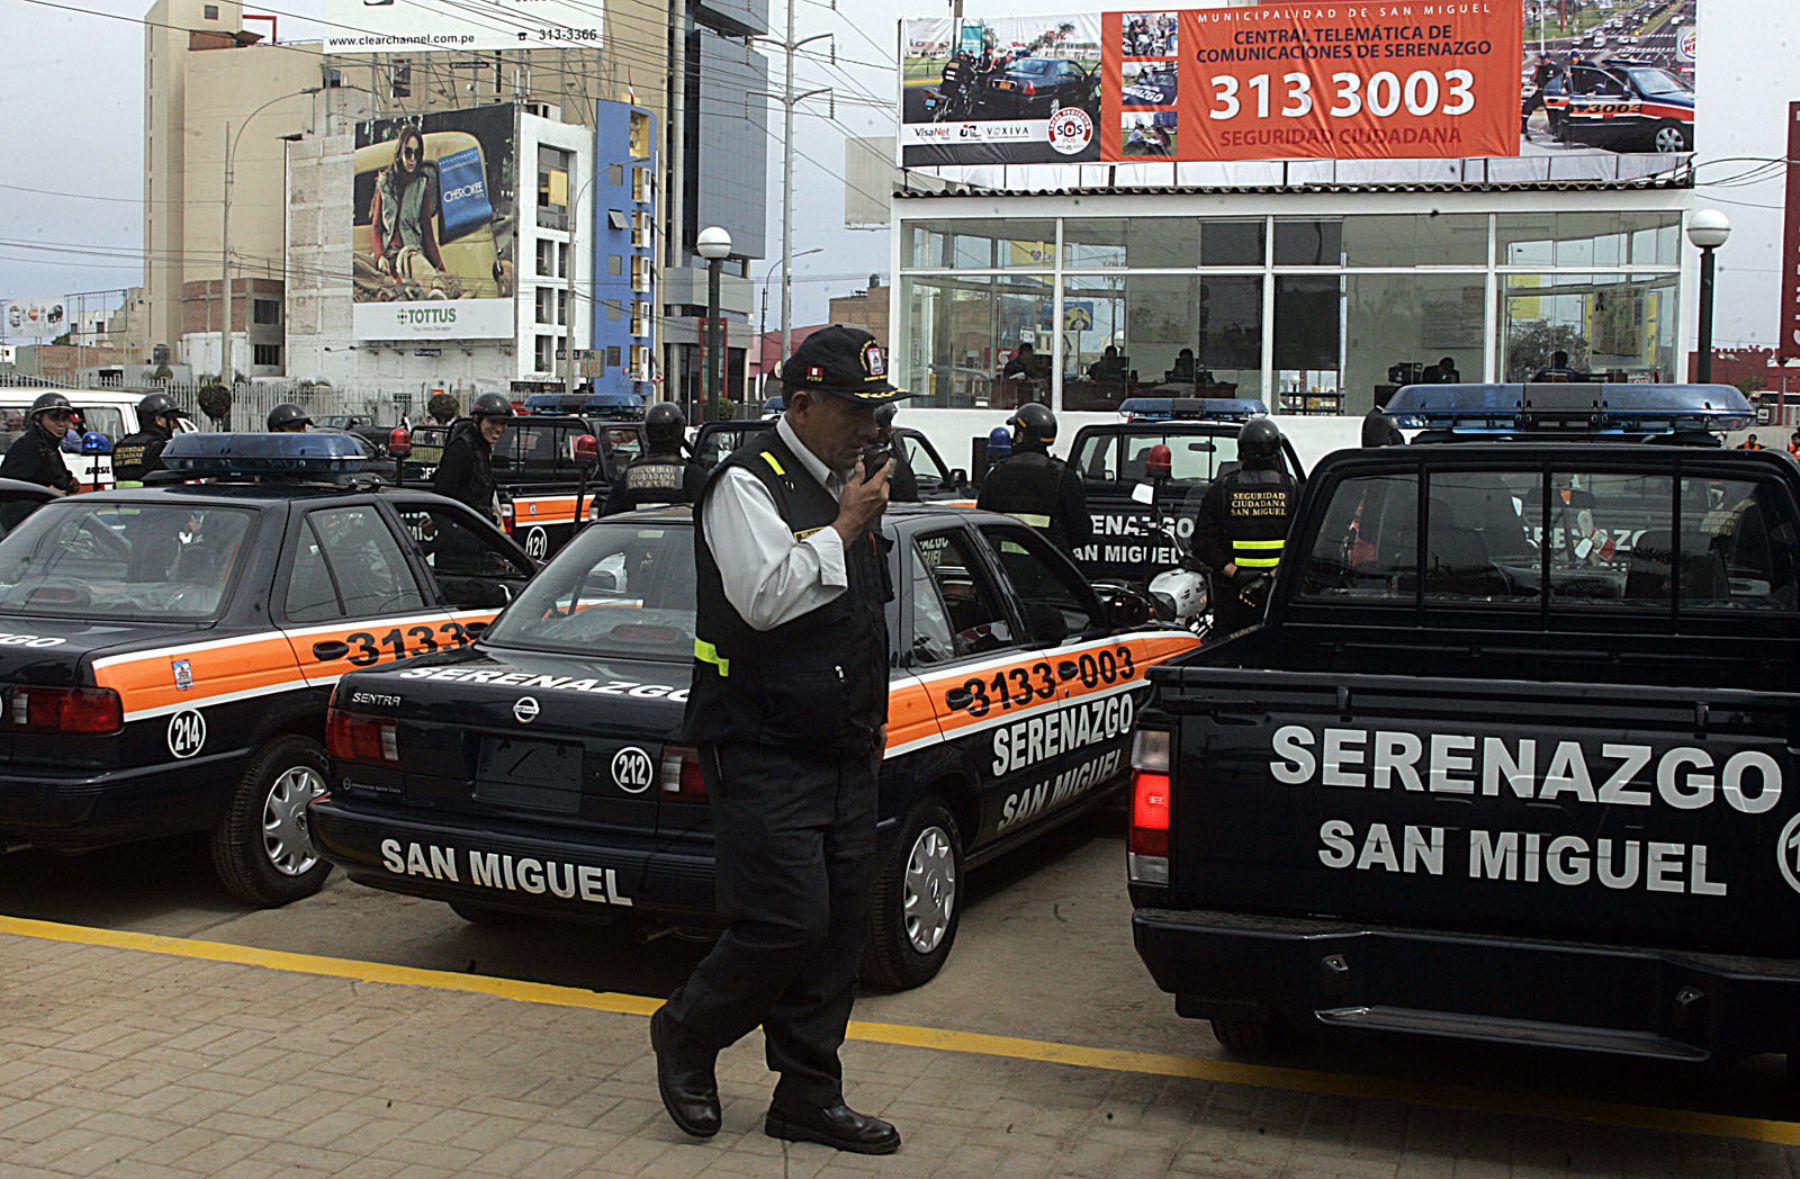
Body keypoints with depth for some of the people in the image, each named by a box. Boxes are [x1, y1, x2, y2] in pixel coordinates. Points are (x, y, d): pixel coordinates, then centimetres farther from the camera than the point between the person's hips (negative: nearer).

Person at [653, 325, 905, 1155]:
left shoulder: (843, 486, 17)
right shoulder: (749, 484, -10)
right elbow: (766, 597, -24)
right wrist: (846, 527, -14)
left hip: (844, 750, 9)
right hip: (765, 752, -8)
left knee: (838, 927, 9)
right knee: (788, 923, -11)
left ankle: (808, 1095, 20)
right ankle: (684, 1036, 15)